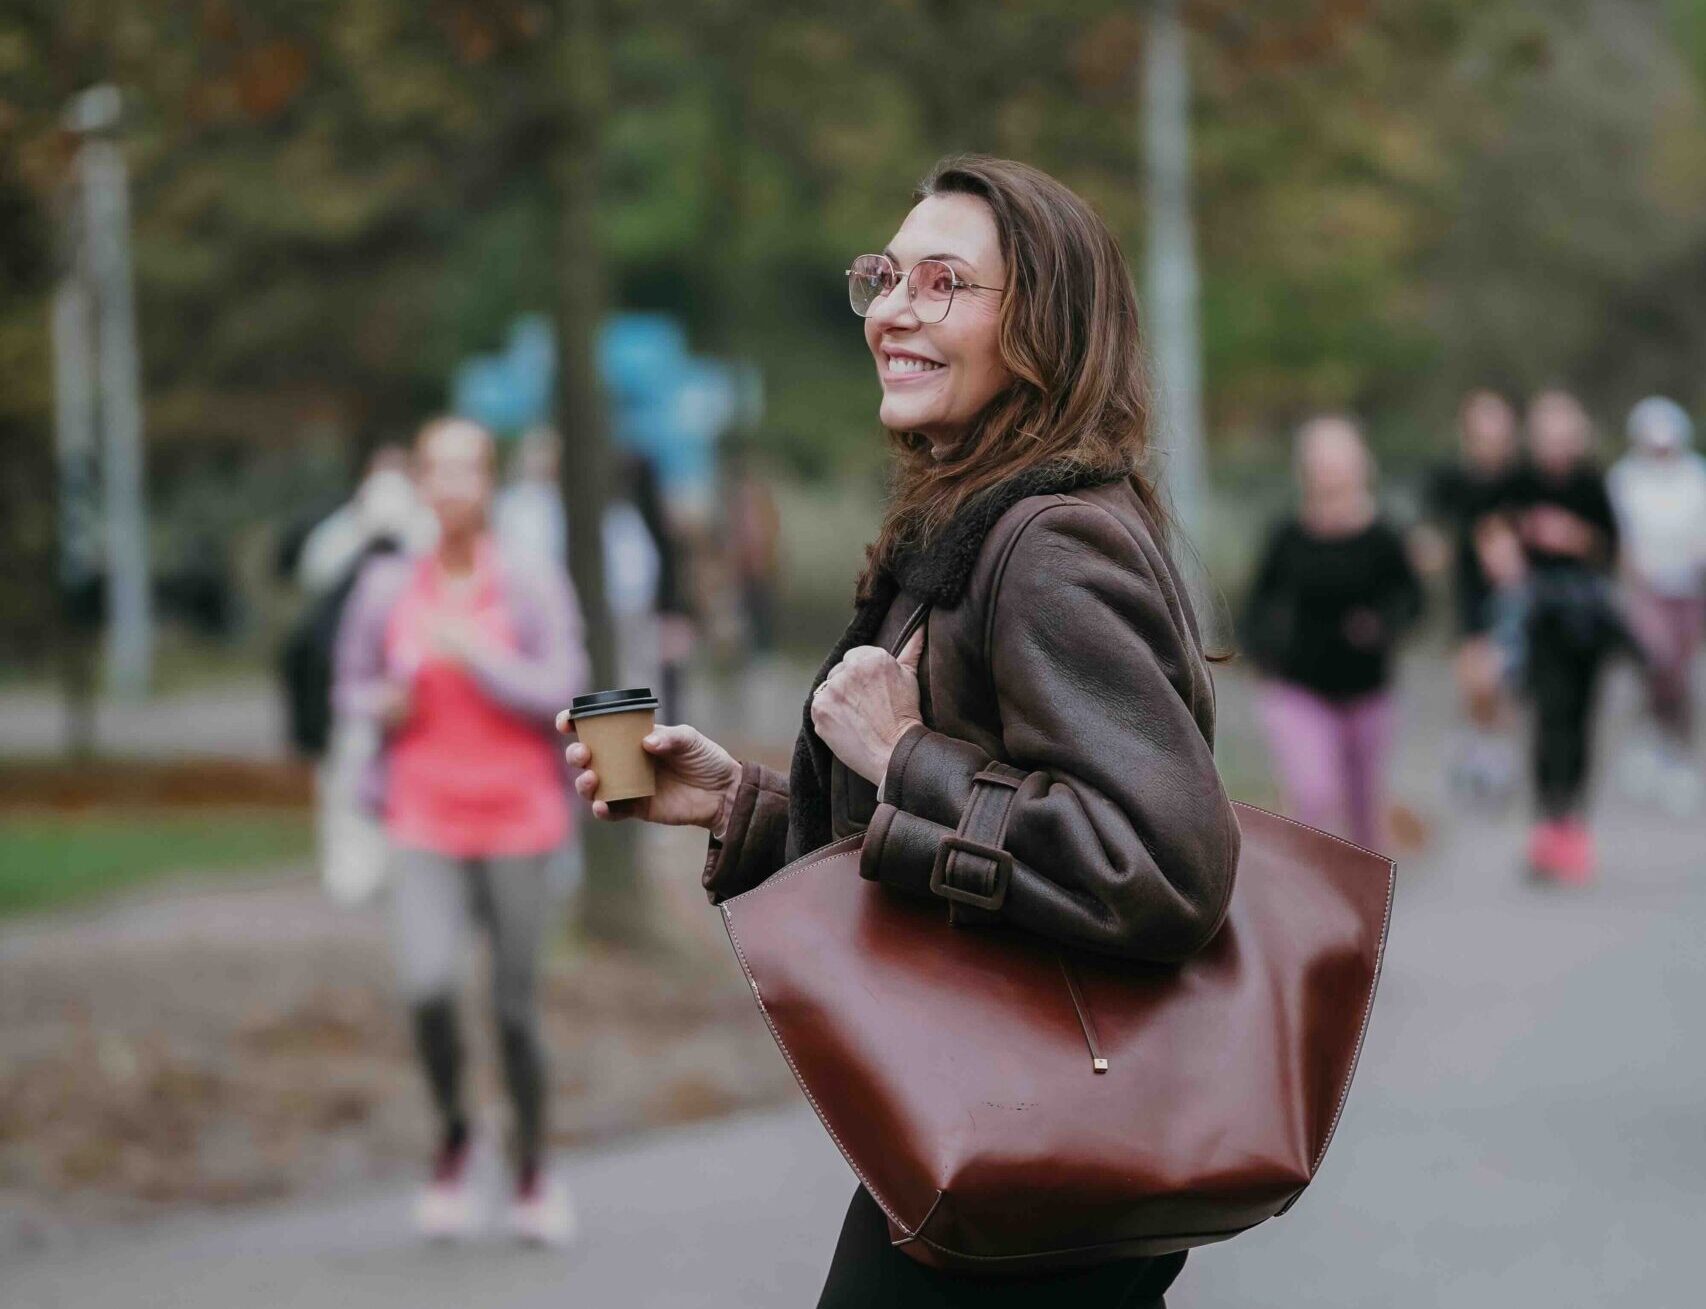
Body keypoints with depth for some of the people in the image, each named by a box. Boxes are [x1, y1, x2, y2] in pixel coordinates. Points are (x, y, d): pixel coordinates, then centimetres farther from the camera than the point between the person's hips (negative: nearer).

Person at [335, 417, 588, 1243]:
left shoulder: (533, 585, -2)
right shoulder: (387, 588, 4)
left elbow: (559, 693, -8)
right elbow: (352, 683, 18)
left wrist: (474, 656, -17)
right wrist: (381, 704, -4)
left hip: (514, 817, -1)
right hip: (425, 823, 1)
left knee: (514, 1003, 3)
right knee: (427, 985, -20)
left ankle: (533, 1170, 24)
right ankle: (451, 1132, 7)